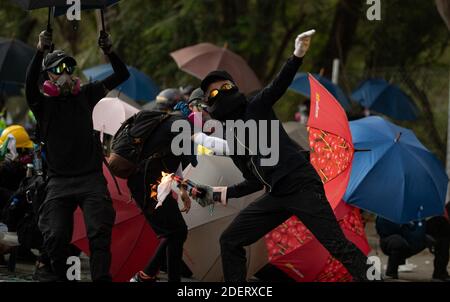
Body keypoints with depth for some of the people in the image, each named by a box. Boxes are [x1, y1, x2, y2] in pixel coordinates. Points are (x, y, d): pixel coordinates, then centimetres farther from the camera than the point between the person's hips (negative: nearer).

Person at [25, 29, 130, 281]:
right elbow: (30, 83, -18)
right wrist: (41, 51, -30)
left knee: (100, 232, -14)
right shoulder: (43, 103, 5)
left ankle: (102, 278, -13)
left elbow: (122, 75, 12)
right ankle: (58, 277, 6)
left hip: (91, 177, 1)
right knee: (56, 236, -12)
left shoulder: (84, 95, 12)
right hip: (59, 181, -1)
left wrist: (109, 51, -7)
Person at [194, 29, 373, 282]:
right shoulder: (231, 141, 21)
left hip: (302, 186, -8)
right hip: (276, 196, 8)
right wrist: (223, 194, 19)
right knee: (230, 241, 8)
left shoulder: (256, 108, 5)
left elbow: (280, 85, -12)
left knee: (338, 246, -16)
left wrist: (298, 56, -28)